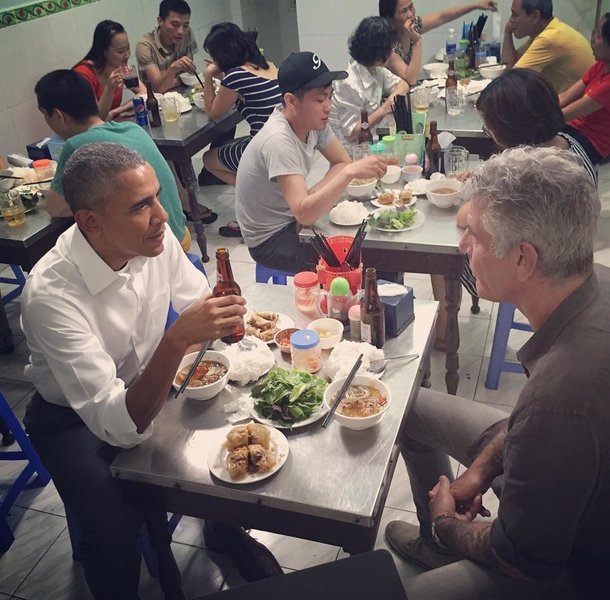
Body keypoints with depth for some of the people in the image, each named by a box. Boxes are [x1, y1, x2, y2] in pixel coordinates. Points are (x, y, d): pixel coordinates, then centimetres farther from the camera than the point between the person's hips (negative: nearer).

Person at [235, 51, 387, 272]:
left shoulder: (313, 120, -8)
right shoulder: (278, 140, -32)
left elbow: (342, 162, 1)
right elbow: (304, 213, -40)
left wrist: (313, 196, -16)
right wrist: (351, 172, -44)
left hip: (294, 219, 7)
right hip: (271, 238, -7)